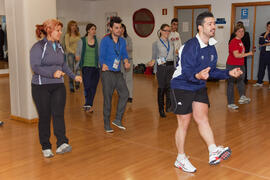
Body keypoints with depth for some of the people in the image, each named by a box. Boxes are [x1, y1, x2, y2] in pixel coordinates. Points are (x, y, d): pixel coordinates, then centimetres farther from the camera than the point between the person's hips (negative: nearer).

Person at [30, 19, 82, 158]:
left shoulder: (59, 46, 13)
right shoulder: (38, 47, -7)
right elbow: (35, 67, -16)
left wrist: (73, 76, 15)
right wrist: (52, 73, -27)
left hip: (58, 85, 5)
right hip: (41, 87, -4)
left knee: (58, 113, -10)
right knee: (44, 117, 2)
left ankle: (62, 144, -16)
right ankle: (46, 147, 15)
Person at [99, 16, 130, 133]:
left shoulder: (122, 41, 11)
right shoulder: (105, 40, -6)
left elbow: (124, 54, 16)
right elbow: (101, 56, -10)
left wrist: (126, 62, -6)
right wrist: (104, 65, -29)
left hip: (118, 73, 5)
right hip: (107, 73, -5)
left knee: (124, 94, -4)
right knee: (107, 99, 0)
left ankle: (118, 120, 11)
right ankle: (107, 125, 12)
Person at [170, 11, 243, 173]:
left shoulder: (212, 48, 3)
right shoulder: (191, 46, -22)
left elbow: (212, 71, 11)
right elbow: (186, 72, -27)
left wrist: (229, 73, -2)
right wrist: (197, 76, -47)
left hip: (200, 88, 6)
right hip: (182, 87, -6)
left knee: (202, 118, -6)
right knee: (184, 124, 2)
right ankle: (181, 159, 15)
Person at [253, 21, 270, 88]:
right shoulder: (263, 34, 7)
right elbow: (260, 43, -9)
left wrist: (264, 44, -6)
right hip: (263, 54, 2)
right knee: (261, 68, 5)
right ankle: (259, 82, 14)